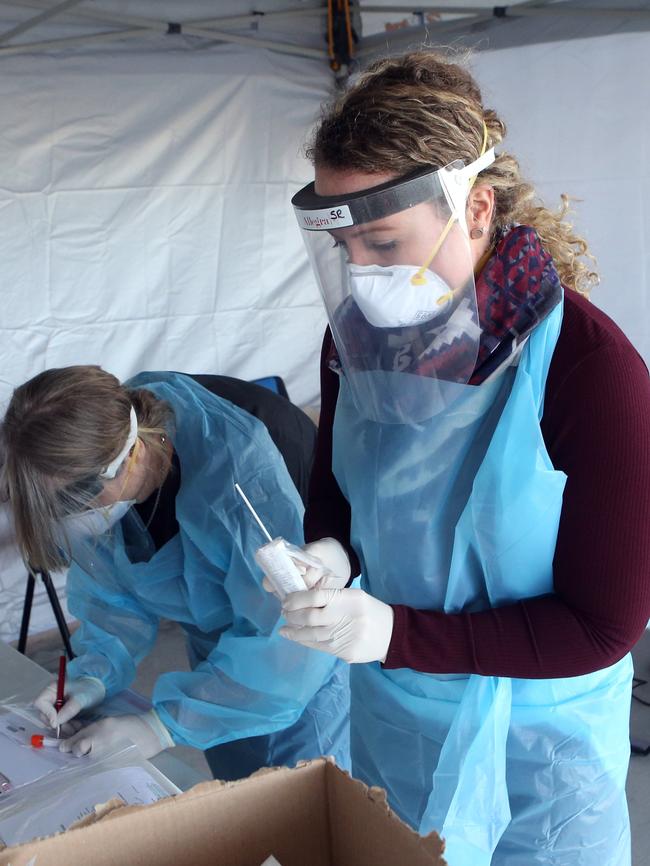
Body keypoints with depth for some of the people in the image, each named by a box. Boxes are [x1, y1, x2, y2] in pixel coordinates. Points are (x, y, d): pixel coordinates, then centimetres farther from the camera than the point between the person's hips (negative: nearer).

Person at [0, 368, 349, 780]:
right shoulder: (97, 439, -19)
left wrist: (166, 723, -33)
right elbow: (113, 590, -4)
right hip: (221, 636, 6)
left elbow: (286, 633, -35)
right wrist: (96, 675, -18)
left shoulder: (245, 469, -40)